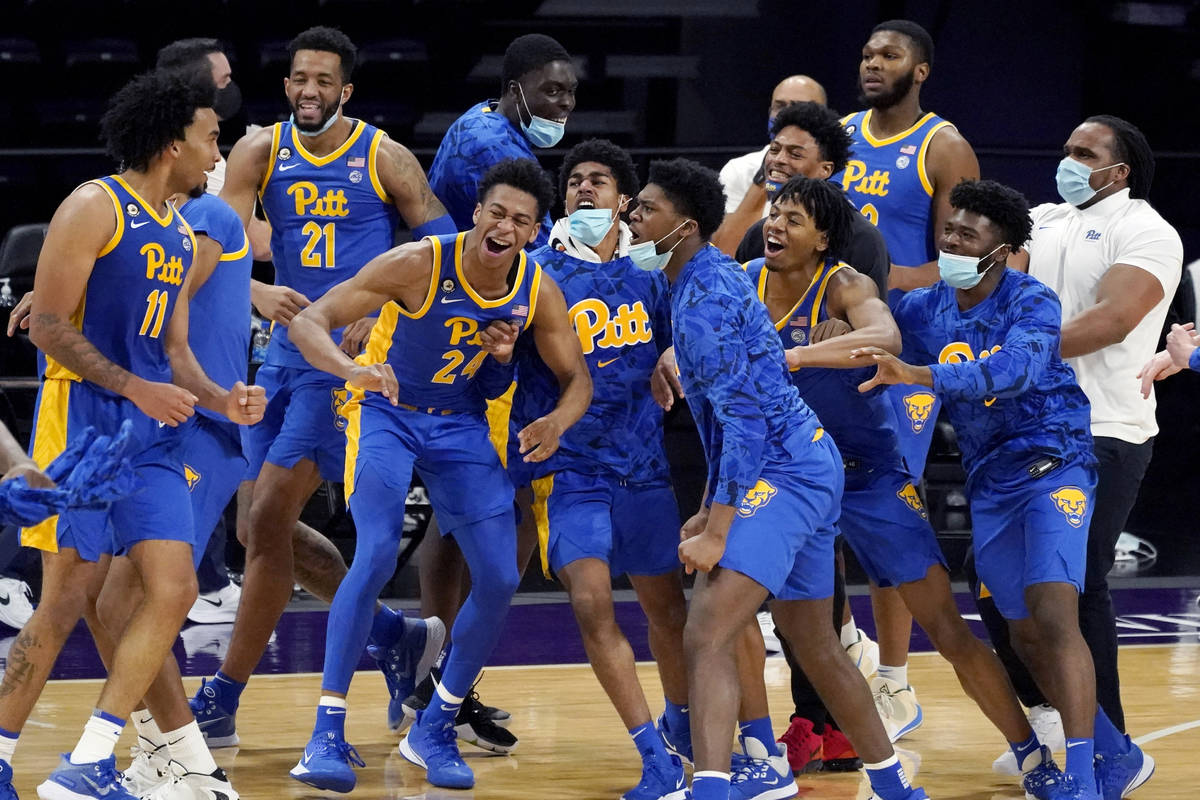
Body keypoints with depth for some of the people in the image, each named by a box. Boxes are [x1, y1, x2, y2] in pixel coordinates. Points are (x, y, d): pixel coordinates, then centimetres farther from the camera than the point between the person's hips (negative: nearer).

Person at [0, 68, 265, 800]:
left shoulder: (182, 239, 17)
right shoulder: (96, 208, -8)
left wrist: (220, 400, 5)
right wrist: (135, 388, -19)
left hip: (151, 434, 8)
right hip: (84, 421, -8)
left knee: (173, 590, -4)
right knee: (70, 597, -8)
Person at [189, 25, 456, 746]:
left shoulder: (386, 159, -5)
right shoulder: (260, 154, 3)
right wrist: (260, 295, -28)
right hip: (289, 349, 6)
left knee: (268, 519, -12)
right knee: (261, 525, 9)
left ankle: (224, 702, -6)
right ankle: (397, 636, 26)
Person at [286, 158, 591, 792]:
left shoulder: (537, 291, -12)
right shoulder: (418, 265, -26)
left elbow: (576, 377, 0)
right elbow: (309, 322, -27)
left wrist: (557, 423, -24)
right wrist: (354, 369, -48)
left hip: (461, 424, 5)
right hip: (387, 412, -5)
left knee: (500, 578, -4)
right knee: (377, 555, -25)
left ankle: (434, 728, 14)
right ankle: (327, 732, -20)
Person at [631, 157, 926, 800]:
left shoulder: (705, 297, -16)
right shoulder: (709, 280, 16)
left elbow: (744, 419, -23)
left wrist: (716, 531, -24)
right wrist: (711, 508, 25)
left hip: (779, 475, -11)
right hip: (808, 461, 11)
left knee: (706, 637, -22)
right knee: (813, 641, 23)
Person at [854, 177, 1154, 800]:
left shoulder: (1031, 301, -17)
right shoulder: (922, 309, 1)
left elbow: (1016, 368, -36)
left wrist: (921, 374, -47)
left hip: (1053, 467, -7)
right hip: (990, 484, 7)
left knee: (1053, 615, -22)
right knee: (1026, 636, 11)